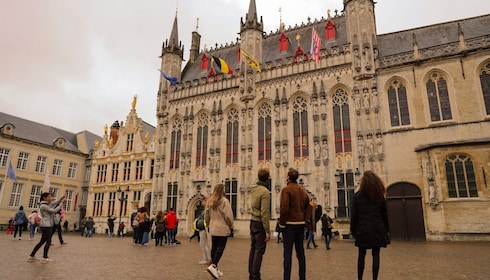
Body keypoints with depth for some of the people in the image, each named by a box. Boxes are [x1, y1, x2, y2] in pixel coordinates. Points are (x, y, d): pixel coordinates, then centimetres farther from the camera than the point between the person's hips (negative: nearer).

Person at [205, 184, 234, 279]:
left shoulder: (209, 201, 7)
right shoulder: (224, 201, -13)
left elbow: (206, 215, 12)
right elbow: (228, 216, -14)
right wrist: (231, 226, 0)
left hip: (213, 229, 6)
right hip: (223, 228, -6)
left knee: (214, 247, 12)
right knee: (220, 247, -1)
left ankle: (215, 268, 19)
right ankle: (213, 265, -14)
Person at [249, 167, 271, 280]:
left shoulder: (253, 188, 4)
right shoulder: (265, 192, -18)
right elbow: (264, 213, -20)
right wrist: (267, 231, -16)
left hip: (252, 221, 8)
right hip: (260, 223, -8)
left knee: (253, 248, 15)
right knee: (259, 251, 0)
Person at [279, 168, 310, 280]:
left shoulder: (286, 189, -10)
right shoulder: (303, 191, 11)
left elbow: (284, 208, -17)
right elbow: (308, 206, 11)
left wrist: (282, 223, -8)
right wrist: (302, 218, 15)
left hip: (289, 224, -6)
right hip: (301, 224, 6)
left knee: (287, 253, -3)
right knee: (300, 252, 13)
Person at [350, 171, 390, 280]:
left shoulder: (357, 196, -2)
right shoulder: (380, 195, 5)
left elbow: (354, 215, -3)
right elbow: (384, 214, 9)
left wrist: (353, 230, 4)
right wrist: (386, 229, 15)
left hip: (363, 229, -1)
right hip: (378, 229, 1)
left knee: (361, 255, 8)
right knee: (376, 255, 5)